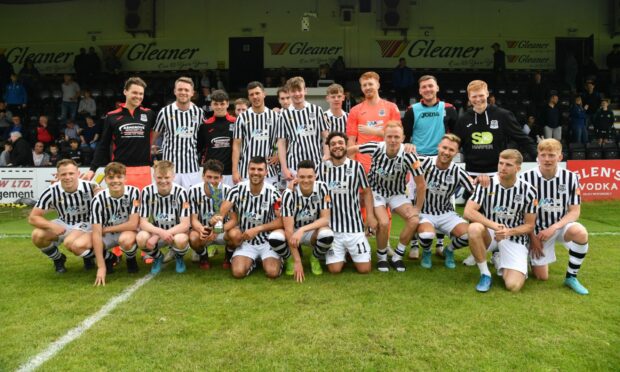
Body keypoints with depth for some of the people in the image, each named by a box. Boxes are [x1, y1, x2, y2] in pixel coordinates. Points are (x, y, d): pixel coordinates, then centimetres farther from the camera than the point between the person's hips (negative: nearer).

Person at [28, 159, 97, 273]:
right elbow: (33, 217, -9)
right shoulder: (51, 192, -15)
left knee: (72, 244, -35)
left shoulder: (90, 187, -22)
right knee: (38, 235, -21)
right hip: (64, 224, 4)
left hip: (86, 225, -4)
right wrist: (52, 226, -28)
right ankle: (58, 259, 9)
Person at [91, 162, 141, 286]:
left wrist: (106, 229, -15)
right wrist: (101, 267, -28)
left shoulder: (134, 192, -22)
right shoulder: (98, 200, -18)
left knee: (125, 240, -38)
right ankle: (109, 258, 9)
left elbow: (133, 224, -23)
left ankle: (131, 259, 0)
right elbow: (96, 233, -22)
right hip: (107, 234, 3)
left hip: (129, 231, -2)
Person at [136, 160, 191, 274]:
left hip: (176, 232, -2)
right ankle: (157, 258, 5)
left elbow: (185, 225, -22)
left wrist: (156, 237, -29)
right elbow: (143, 223, -13)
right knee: (141, 238, -31)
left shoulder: (180, 192, -19)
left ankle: (179, 258, 4)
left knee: (181, 240, -36)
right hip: (156, 231, 2)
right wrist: (160, 232, -34)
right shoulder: (147, 192, -13)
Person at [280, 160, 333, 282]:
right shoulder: (289, 193, -24)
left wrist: (302, 230, -35)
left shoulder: (322, 188, -18)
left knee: (327, 235, -35)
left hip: (313, 230, 1)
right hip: (294, 231, -1)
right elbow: (289, 229, -26)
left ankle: (315, 258, 2)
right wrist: (297, 261, -30)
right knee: (275, 238, -34)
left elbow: (325, 219, -19)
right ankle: (292, 257, 3)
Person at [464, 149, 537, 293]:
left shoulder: (528, 191, -9)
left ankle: (498, 260, 18)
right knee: (474, 228, -37)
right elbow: (468, 212, -19)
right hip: (489, 233, 0)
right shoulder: (486, 184, -10)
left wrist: (508, 232, -22)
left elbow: (529, 225, -2)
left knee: (514, 286, -19)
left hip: (515, 238, 0)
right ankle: (485, 274, -15)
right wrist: (493, 225, -32)